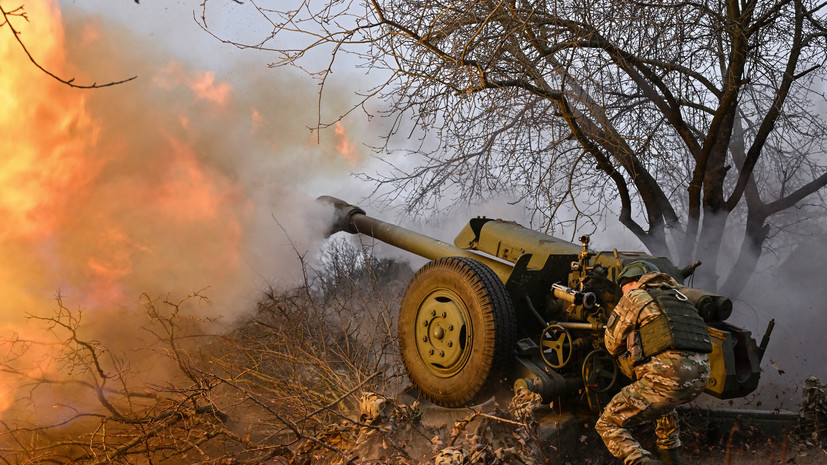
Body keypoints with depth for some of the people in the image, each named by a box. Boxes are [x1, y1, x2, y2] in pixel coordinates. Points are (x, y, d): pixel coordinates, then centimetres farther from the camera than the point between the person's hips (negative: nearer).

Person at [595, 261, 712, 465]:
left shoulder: (633, 297, 9)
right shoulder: (678, 296, 28)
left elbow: (613, 346, 14)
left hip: (669, 377, -7)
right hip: (700, 376, 7)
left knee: (607, 425, 5)